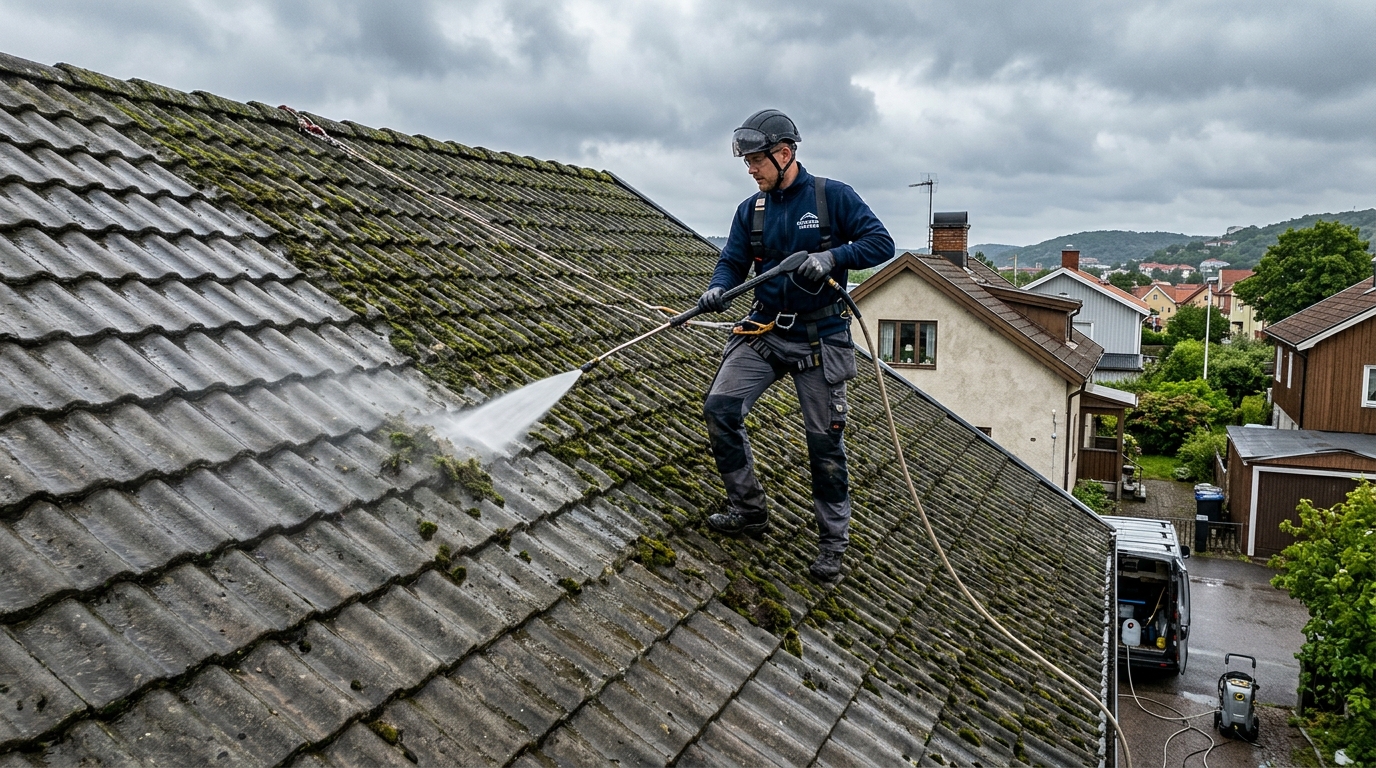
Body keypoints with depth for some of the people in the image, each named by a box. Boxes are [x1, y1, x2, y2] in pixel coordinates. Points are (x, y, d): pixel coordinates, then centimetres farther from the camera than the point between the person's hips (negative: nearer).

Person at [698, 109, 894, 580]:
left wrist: (832, 256, -25)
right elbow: (733, 262, 7)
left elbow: (881, 243, -8)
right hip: (765, 332, 4)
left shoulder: (833, 196, -5)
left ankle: (833, 543, 17)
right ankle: (749, 509, 6)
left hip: (820, 340, -4)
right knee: (720, 408, -12)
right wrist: (717, 289, -15)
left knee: (825, 441, 2)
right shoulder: (751, 210, 7)